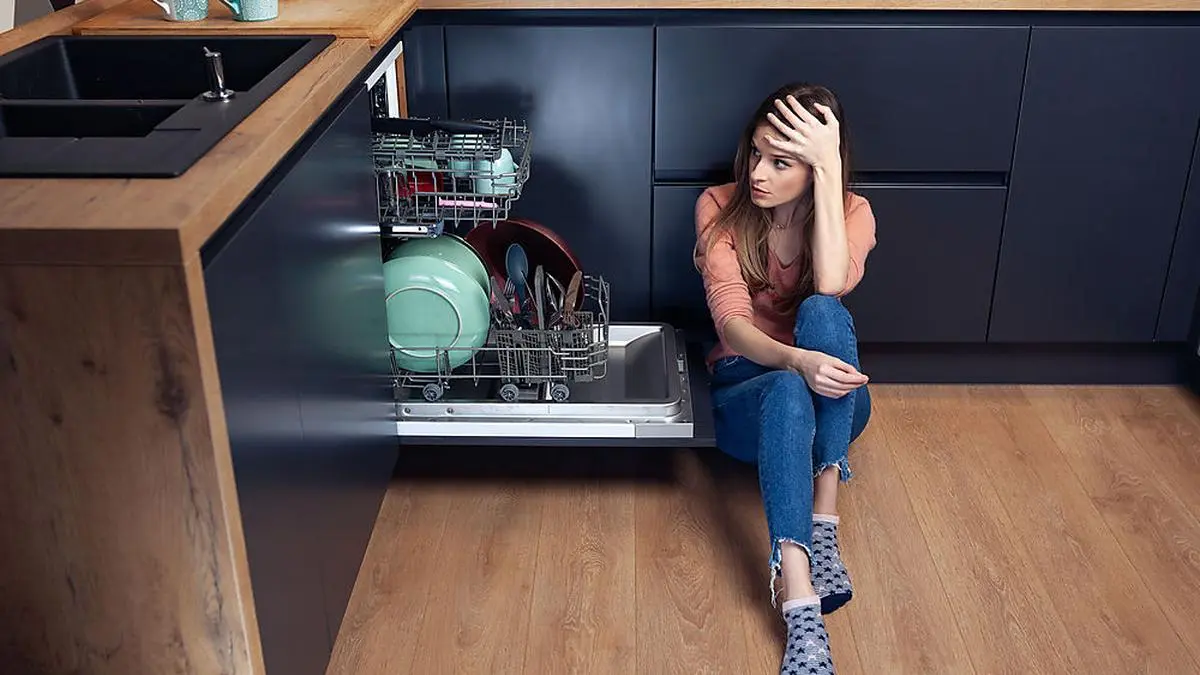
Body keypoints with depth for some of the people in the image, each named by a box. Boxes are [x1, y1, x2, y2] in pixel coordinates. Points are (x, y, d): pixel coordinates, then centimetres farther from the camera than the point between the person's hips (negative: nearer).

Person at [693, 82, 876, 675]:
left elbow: (831, 286, -28)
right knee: (787, 392, -39)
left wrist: (829, 166, -28)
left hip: (832, 398, 1)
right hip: (745, 391, -1)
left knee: (820, 312, -33)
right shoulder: (720, 208, -8)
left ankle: (823, 520, -34)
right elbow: (731, 321, -20)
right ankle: (800, 608, -50)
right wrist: (797, 362, -41)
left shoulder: (853, 212, -5)